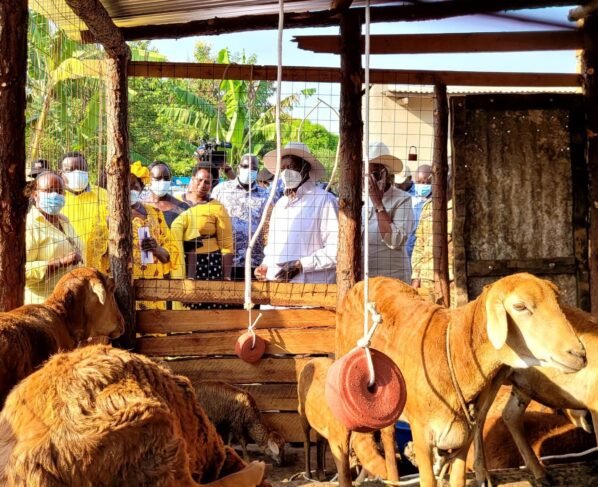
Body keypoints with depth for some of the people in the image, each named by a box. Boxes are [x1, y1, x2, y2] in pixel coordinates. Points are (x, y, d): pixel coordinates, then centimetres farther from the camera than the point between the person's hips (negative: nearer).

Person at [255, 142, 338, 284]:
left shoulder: (324, 201, -4)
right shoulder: (280, 204, 20)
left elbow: (336, 251, -12)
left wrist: (301, 265, -15)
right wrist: (265, 266, 10)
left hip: (309, 286, -6)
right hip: (275, 284, 6)